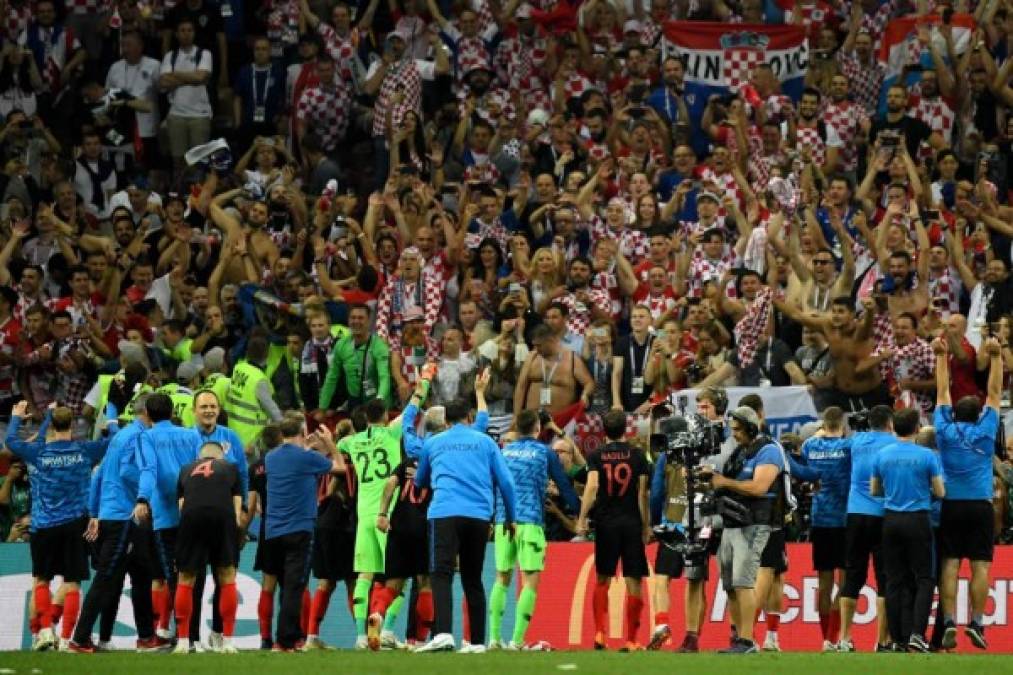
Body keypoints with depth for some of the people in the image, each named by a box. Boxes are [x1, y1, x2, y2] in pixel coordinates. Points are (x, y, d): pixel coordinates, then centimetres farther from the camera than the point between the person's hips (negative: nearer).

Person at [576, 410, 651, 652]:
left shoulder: (597, 456, 1)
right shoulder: (637, 456, 1)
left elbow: (591, 487, -12)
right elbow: (642, 494, 0)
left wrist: (582, 518, -14)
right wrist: (646, 527, 5)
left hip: (606, 523, 1)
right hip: (632, 523, -1)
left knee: (602, 580, 14)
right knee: (634, 582, 1)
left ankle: (599, 633, 3)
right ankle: (631, 641, -2)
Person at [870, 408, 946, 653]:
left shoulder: (882, 455, 2)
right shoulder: (927, 456, -8)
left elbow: (874, 490, 12)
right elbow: (940, 493, -3)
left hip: (891, 521, 3)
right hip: (917, 521, -3)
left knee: (895, 581, 6)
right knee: (924, 579, 2)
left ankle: (900, 639, 5)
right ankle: (917, 633, -12)